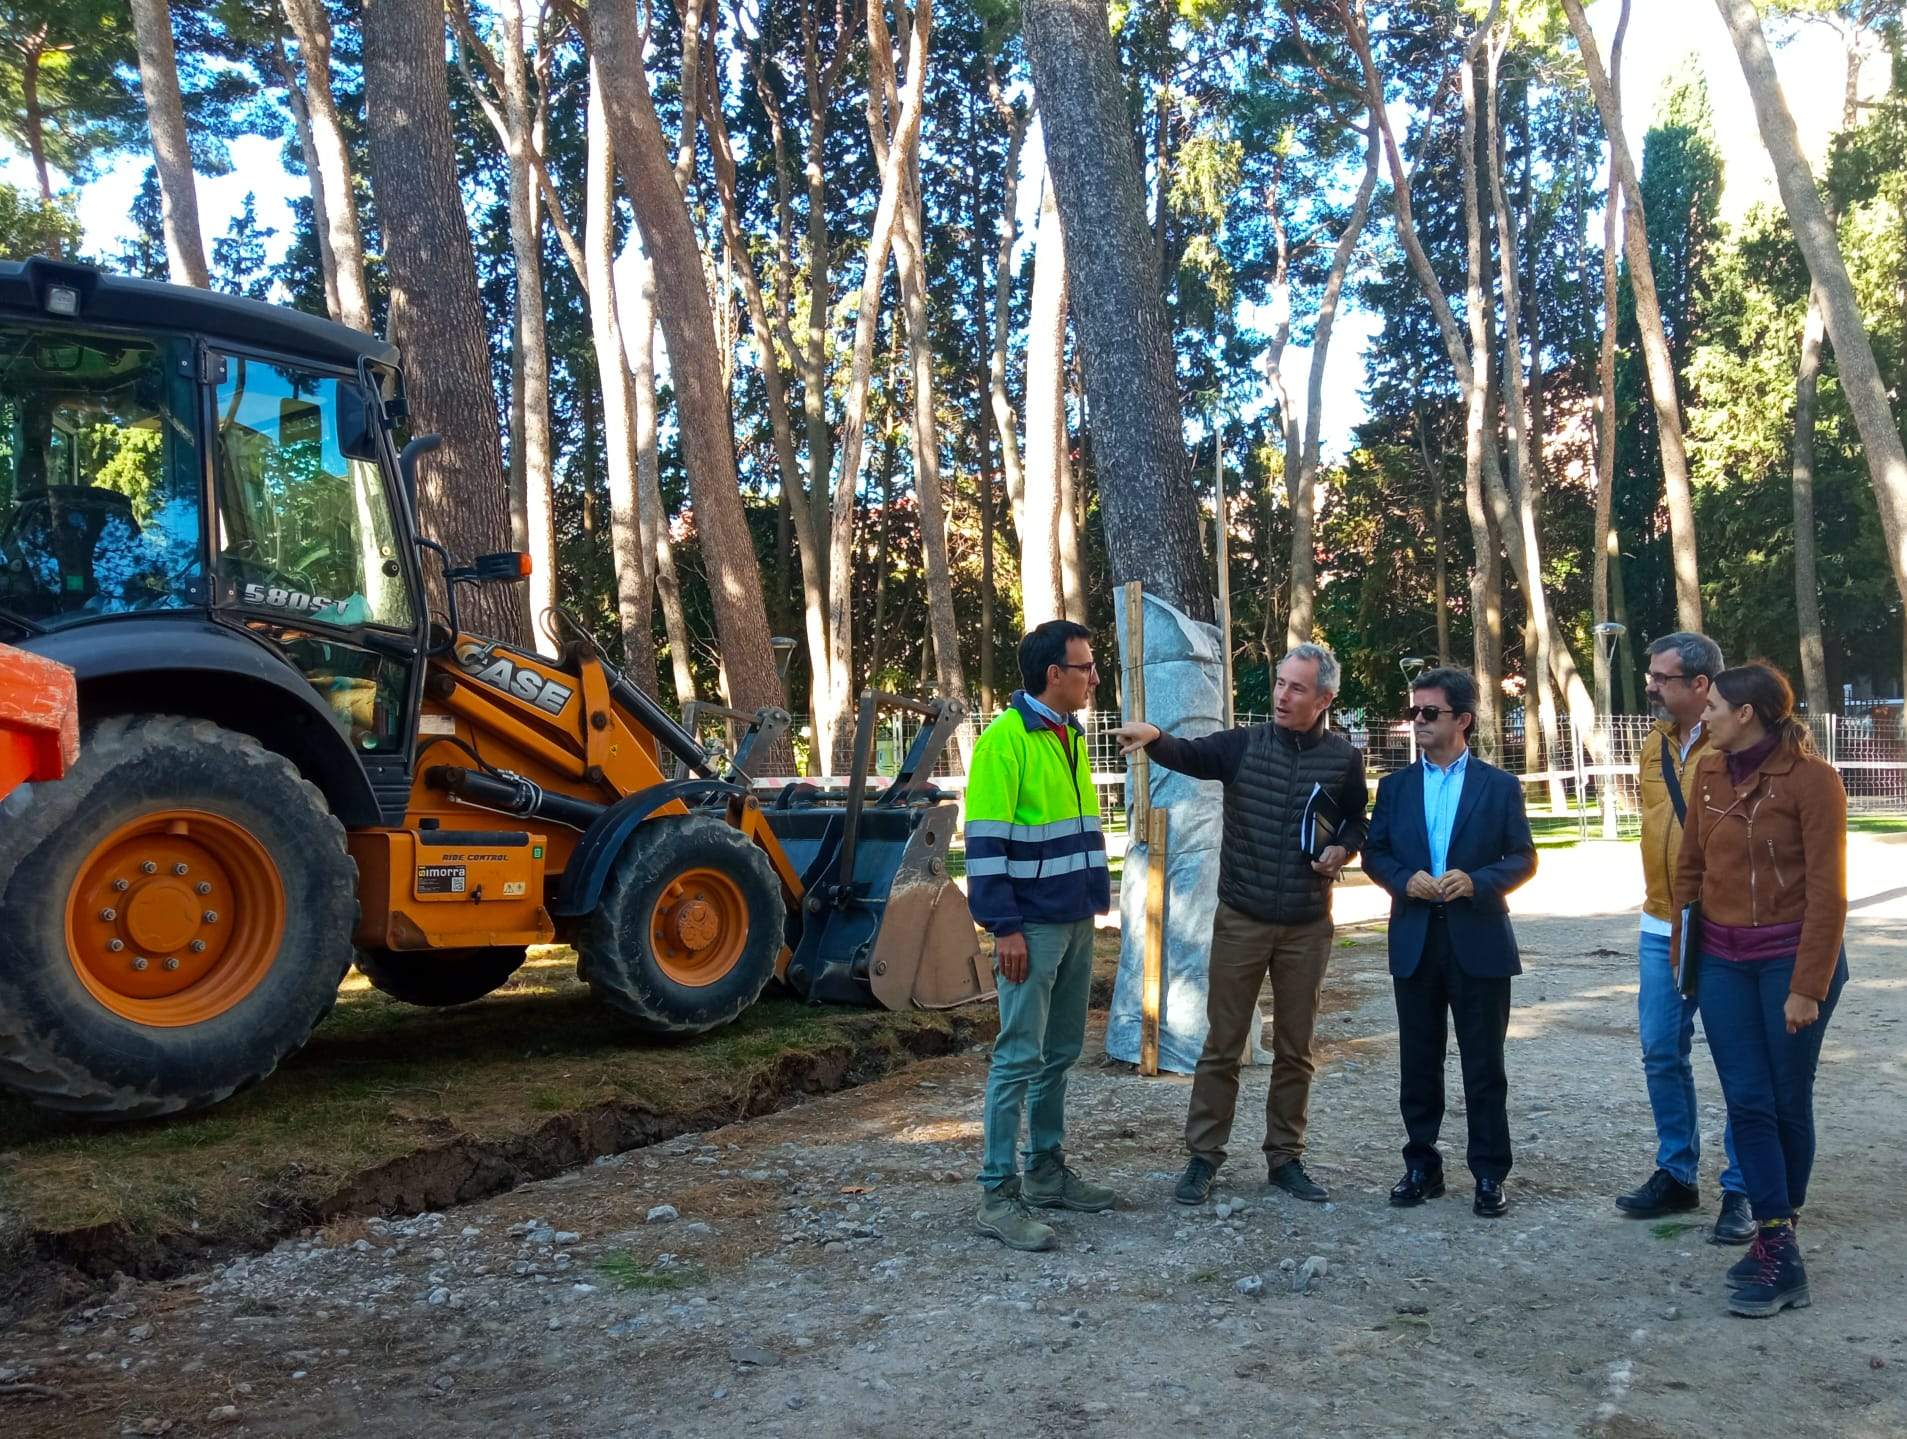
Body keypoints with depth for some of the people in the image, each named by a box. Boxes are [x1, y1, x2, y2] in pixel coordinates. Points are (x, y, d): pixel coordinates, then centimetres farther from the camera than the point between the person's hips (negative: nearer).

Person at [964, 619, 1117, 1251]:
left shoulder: (1071, 736, 13)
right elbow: (985, 842, -17)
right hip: (1032, 927, -8)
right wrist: (1004, 927, -20)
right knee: (1019, 1057, -6)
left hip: (1077, 923, 9)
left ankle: (1046, 1170, 25)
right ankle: (998, 1195, 0)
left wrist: (1098, 896, 18)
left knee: (1061, 1052, 14)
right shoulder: (1005, 739, -14)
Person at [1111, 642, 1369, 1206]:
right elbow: (1189, 755, -20)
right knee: (1222, 1044, 4)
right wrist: (1153, 737, -41)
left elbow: (1357, 824, 14)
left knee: (1295, 1049, 11)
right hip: (1241, 920, -1)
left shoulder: (1345, 758, 1)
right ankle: (1203, 1156, 16)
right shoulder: (1243, 743, -3)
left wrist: (1341, 850, -8)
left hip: (1307, 926, 1)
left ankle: (1285, 1158, 25)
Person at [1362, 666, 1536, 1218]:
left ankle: (1490, 1174, 15)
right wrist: (1405, 879, -12)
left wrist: (1477, 881, -18)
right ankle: (1422, 1167, 22)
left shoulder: (1500, 786, 1)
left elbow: (1523, 857, 0)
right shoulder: (1395, 786, 8)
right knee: (1418, 1064, 10)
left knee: (1484, 1065, 4)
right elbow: (1374, 853, 8)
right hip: (1414, 942, 3)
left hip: (1478, 941, -2)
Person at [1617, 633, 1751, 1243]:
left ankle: (1742, 1190, 17)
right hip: (1662, 929, 7)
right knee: (1661, 1055, 12)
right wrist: (1664, 897, 11)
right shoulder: (1654, 747, 8)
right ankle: (1676, 1174, 27)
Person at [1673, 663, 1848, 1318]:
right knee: (1748, 1102, 1)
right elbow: (1689, 869, 10)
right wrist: (1683, 958, 9)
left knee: (1788, 1102, 7)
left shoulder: (1812, 779, -12)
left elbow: (1826, 890, -13)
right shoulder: (1709, 774, 3)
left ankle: (1778, 1235, 20)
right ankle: (1780, 1253, 7)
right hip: (1723, 959, 4)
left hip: (1792, 957, -4)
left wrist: (1807, 987, -15)